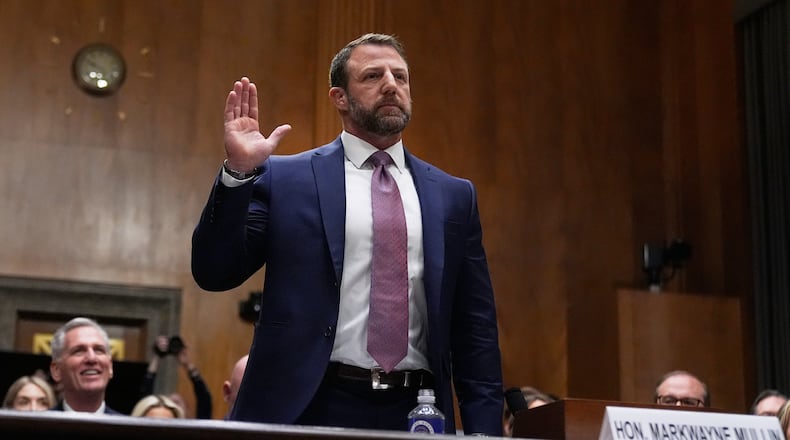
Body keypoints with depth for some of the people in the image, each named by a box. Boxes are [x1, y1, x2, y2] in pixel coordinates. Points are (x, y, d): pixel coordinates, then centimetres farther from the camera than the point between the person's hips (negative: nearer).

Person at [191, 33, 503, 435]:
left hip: (414, 414, 2)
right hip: (308, 409, -2)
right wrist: (238, 172, -13)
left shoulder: (453, 195, 9)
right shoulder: (285, 178, 3)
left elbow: (474, 328, 8)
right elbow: (214, 273, -2)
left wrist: (484, 427, 1)